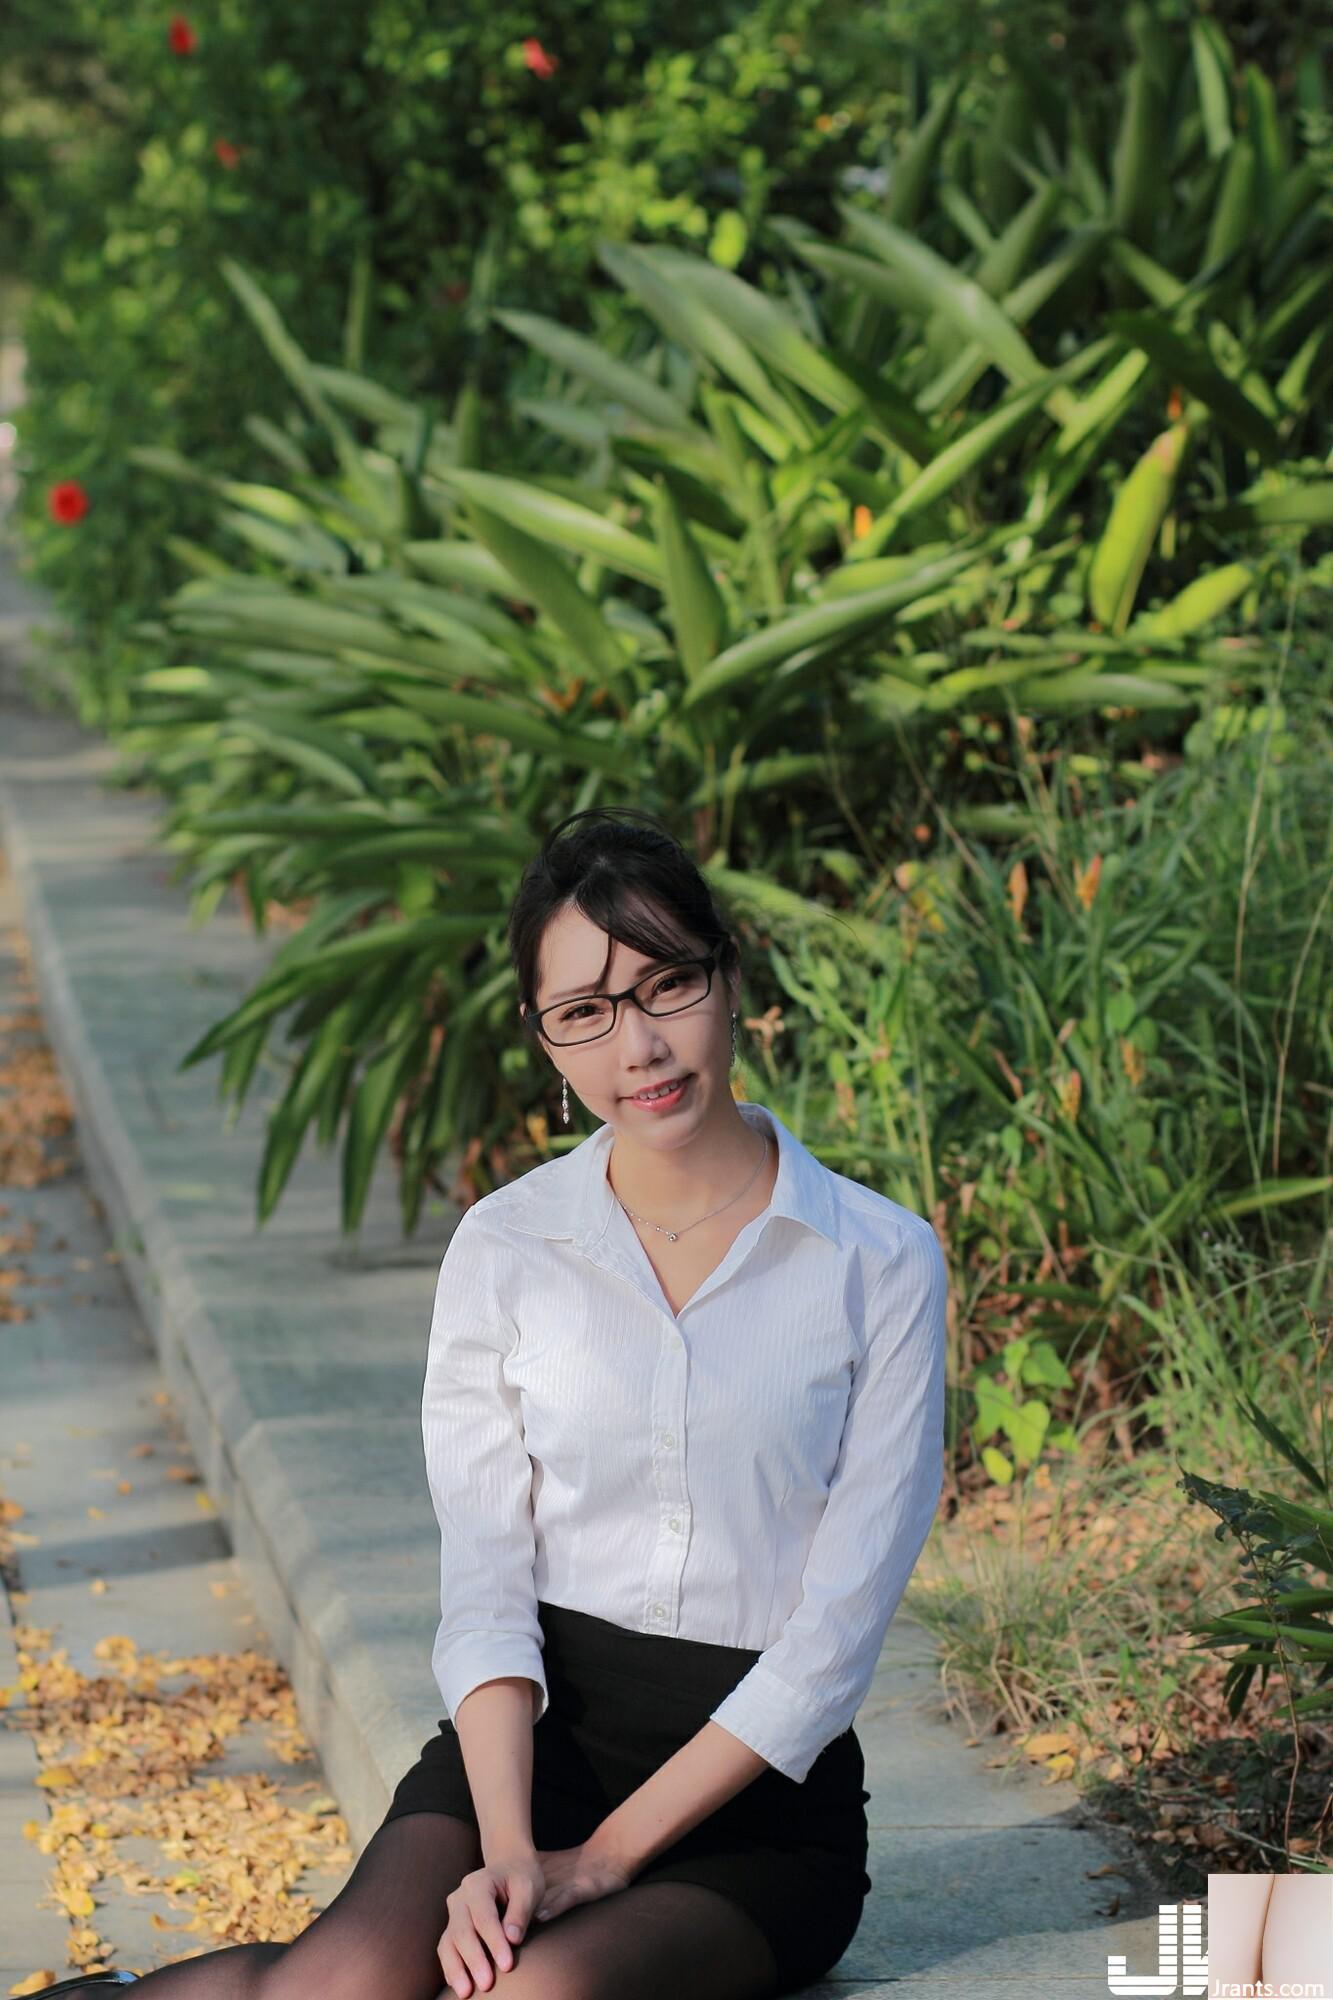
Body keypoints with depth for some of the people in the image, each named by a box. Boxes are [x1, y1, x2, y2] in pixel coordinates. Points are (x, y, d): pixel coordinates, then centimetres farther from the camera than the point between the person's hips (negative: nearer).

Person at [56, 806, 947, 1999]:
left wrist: (605, 1856, -14)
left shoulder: (879, 1262, -4)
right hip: (537, 1731, 2)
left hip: (760, 1782, -1)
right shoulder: (505, 1250, 3)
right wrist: (507, 1847, -19)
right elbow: (483, 1583, -2)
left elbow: (836, 1631, -7)